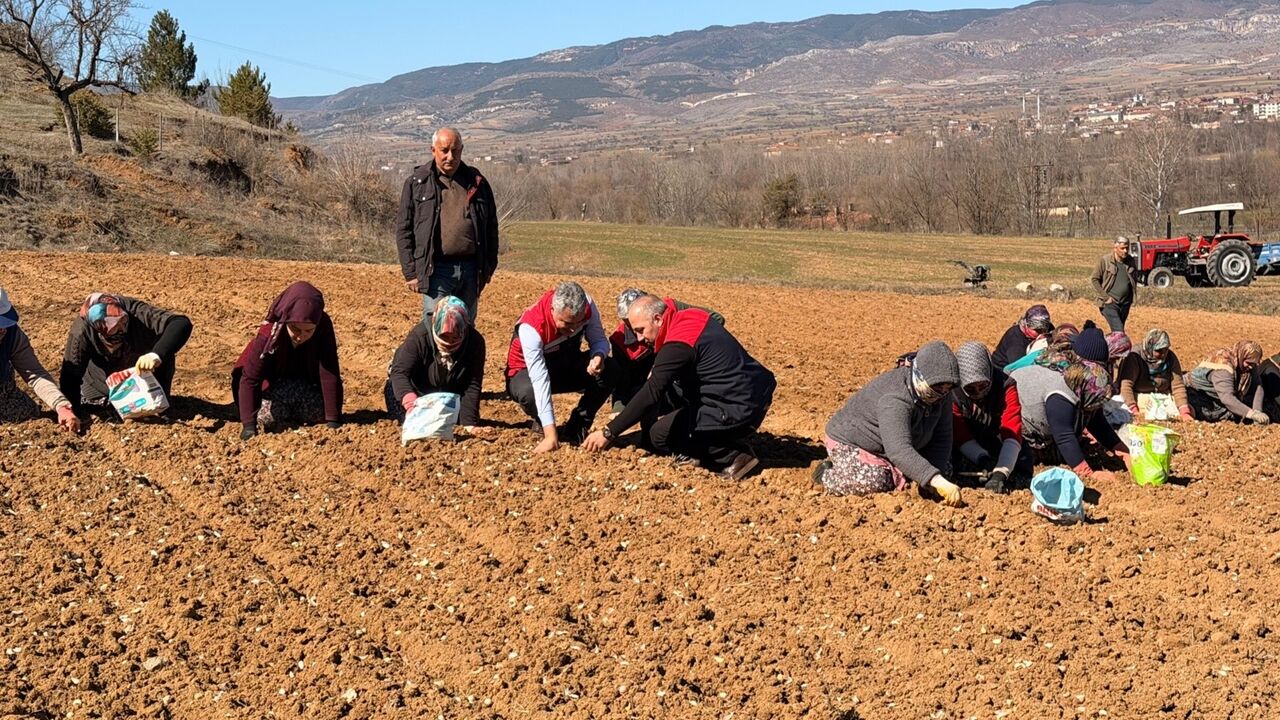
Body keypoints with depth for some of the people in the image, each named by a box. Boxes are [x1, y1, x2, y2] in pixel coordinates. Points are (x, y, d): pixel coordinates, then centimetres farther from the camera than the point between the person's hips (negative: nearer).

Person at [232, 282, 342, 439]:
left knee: (321, 414, -25)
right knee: (266, 419, -28)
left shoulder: (323, 327, -31)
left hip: (308, 387, 1)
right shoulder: (268, 334, -32)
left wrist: (333, 421, -37)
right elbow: (249, 379, -34)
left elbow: (330, 375, -33)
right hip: (275, 384, -1)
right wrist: (249, 425, -43)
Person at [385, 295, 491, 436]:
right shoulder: (420, 335, -32)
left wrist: (469, 423, -31)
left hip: (449, 395, 2)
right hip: (416, 389, -2)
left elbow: (472, 387, -23)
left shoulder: (475, 341, -25)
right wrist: (411, 402, -58)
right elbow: (399, 372, -39)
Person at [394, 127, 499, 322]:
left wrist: (488, 266, 10)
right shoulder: (417, 183, 4)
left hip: (471, 269, 3)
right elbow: (403, 229, 2)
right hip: (437, 269, -3)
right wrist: (410, 272, -4)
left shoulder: (477, 182, 12)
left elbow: (491, 227, 17)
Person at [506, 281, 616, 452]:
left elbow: (599, 340, -10)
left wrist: (598, 356, -37)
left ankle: (575, 431, -11)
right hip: (528, 372, -4)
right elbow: (540, 380, -41)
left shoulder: (587, 306, -23)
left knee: (610, 370, -24)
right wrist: (550, 435, -45)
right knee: (529, 392, -40)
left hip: (568, 365, 4)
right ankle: (546, 429, -5)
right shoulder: (531, 327, -36)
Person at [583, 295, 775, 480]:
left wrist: (609, 433, -16)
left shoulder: (678, 345, -20)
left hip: (738, 410, -9)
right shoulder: (691, 315, 7)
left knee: (658, 435, -5)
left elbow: (650, 395, -21)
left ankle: (731, 456, -7)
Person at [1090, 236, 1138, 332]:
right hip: (1110, 303, -6)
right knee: (1119, 332, -18)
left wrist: (1132, 298, 14)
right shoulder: (1104, 260, -8)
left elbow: (1135, 279, 23)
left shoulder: (1130, 261, 7)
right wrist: (1105, 297, -11)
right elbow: (1094, 279, -7)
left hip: (1125, 304, 6)